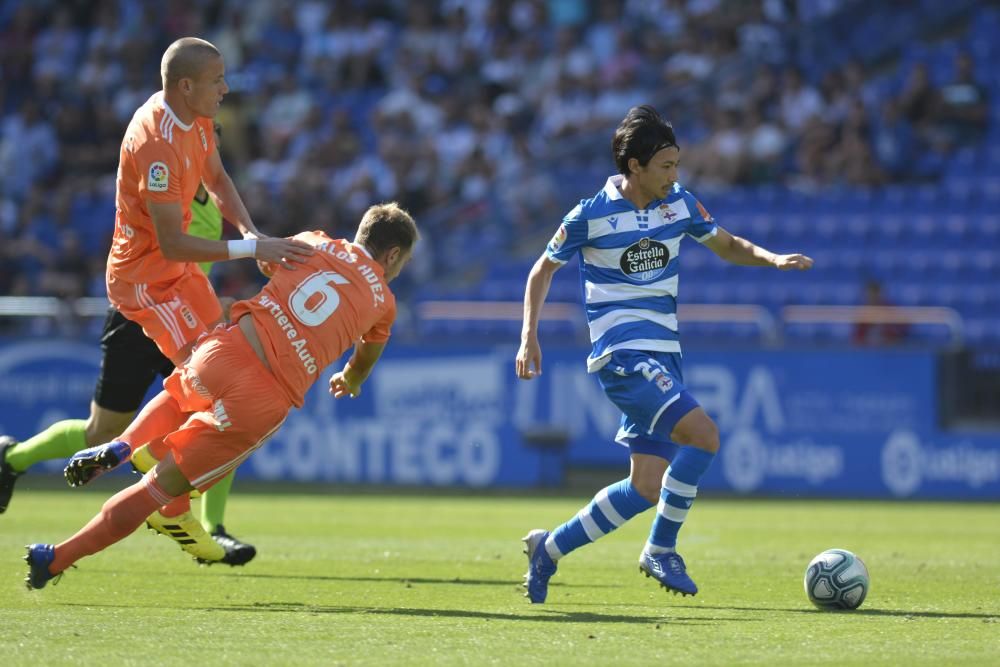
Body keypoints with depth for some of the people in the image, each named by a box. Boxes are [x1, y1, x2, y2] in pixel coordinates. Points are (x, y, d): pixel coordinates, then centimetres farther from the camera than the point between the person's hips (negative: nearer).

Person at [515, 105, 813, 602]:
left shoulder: (678, 204, 6)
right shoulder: (591, 215, -8)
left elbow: (727, 246, 19)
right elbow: (544, 268, 5)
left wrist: (774, 260, 0)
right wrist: (529, 336, -3)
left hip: (662, 355, 7)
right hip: (622, 354, -7)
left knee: (648, 488, 5)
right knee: (702, 434, -24)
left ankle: (549, 548, 20)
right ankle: (661, 550, -10)